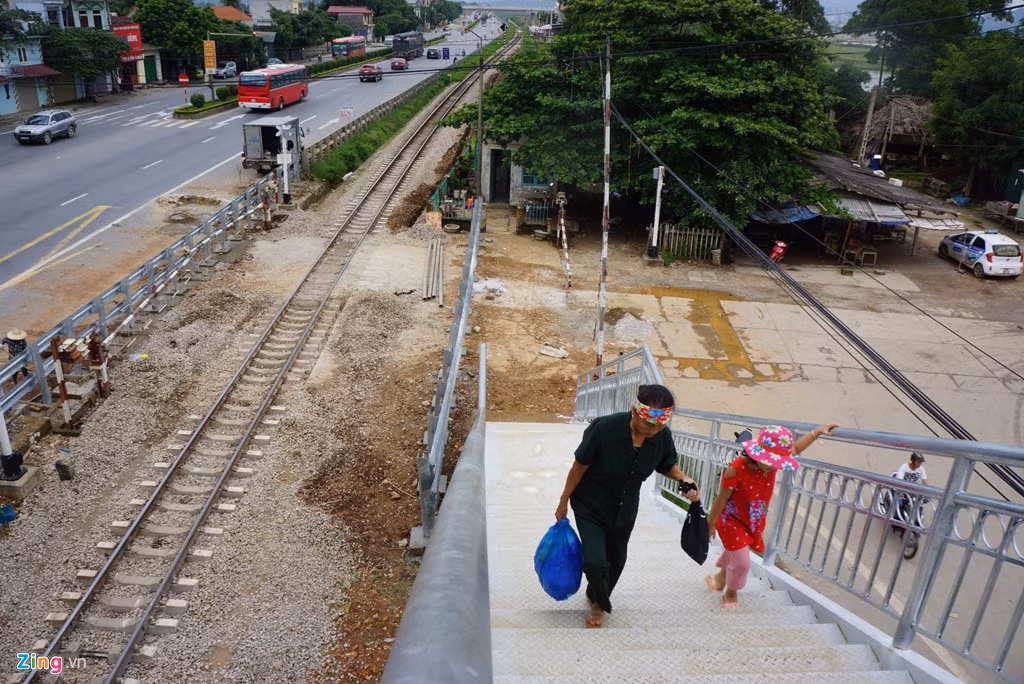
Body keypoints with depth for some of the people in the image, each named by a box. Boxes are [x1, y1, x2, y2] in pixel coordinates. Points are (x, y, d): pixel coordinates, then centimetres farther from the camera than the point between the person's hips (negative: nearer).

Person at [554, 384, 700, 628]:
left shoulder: (663, 436, -20)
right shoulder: (605, 428, -33)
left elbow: (668, 465, 1)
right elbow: (580, 465, -19)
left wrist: (684, 479, -21)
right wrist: (564, 501, -9)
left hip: (625, 509, 4)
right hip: (590, 507, -4)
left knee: (616, 559, 20)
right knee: (596, 562, -11)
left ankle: (596, 599, 51)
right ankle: (601, 604, 24)